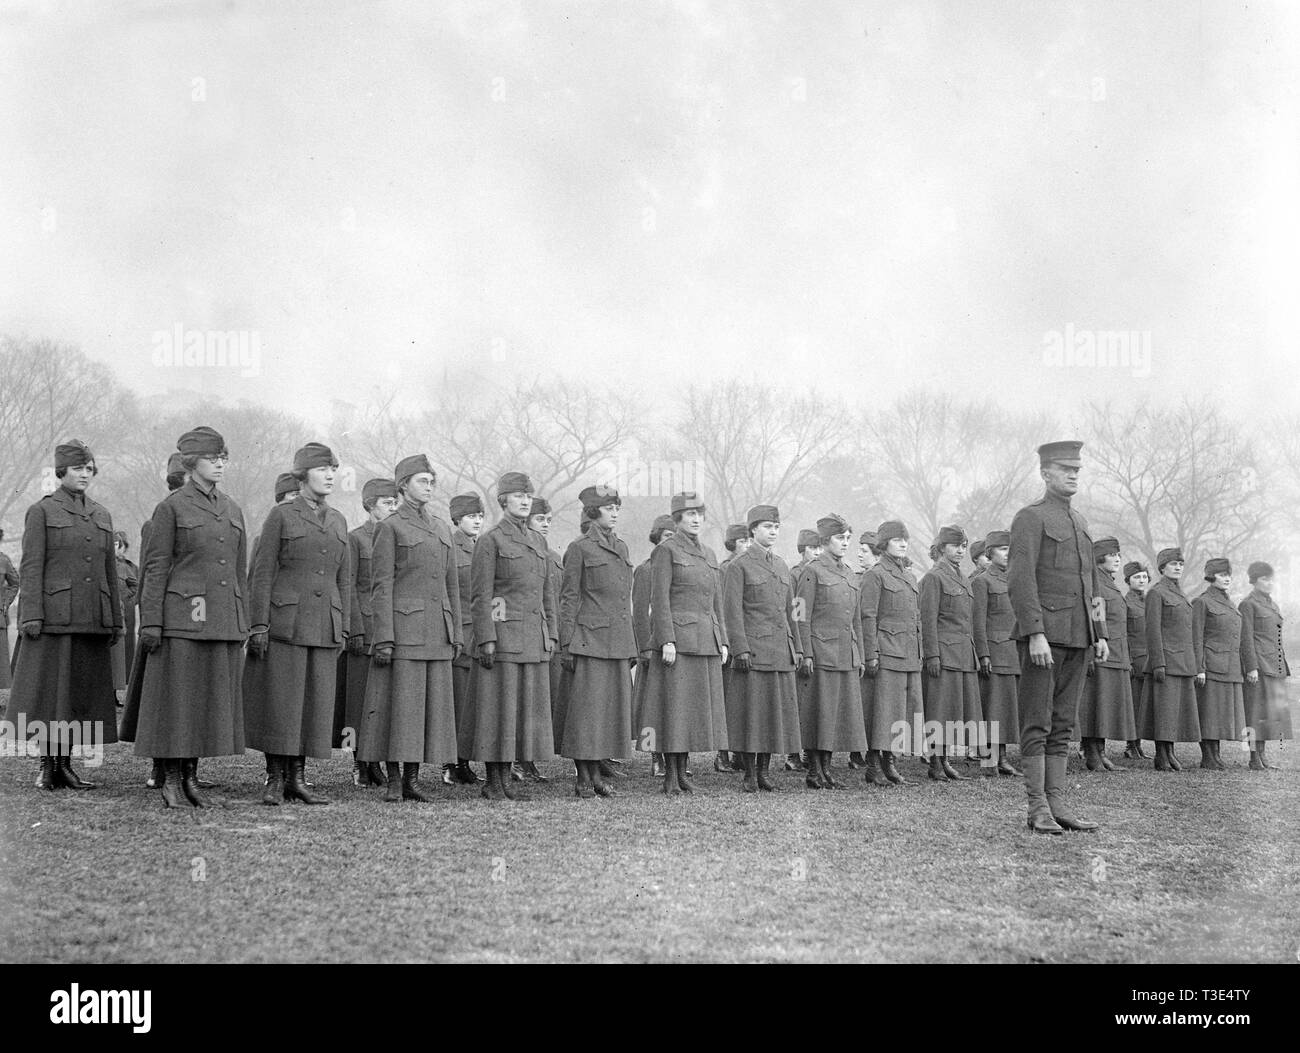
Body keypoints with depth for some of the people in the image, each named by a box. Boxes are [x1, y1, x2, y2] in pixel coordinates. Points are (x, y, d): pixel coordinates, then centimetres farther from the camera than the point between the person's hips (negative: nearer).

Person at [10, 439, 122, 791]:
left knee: (82, 692, 5)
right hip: (55, 615, -5)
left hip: (93, 619, 5)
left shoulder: (102, 515, 15)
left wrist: (116, 621, 13)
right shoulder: (41, 511, 1)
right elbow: (30, 567, -5)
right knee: (50, 689, -3)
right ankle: (46, 766, 4)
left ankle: (65, 764, 12)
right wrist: (31, 615, -13)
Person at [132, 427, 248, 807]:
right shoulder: (170, 507, -3)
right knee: (177, 699, -2)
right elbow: (155, 569, -5)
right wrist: (150, 623, -11)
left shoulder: (232, 511, 13)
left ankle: (191, 777, 16)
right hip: (182, 618, -6)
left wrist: (243, 625, 13)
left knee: (212, 699, 7)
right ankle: (170, 780, 6)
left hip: (224, 620, 6)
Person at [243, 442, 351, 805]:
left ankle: (297, 778, 14)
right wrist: (259, 625, -11)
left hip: (324, 627, 5)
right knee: (279, 702, -1)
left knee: (315, 703, 6)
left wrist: (343, 627, 10)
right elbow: (262, 573, -5)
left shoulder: (338, 521, 14)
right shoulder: (281, 516, -2)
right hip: (284, 623, -5)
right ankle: (275, 779, 7)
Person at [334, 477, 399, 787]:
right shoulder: (355, 538, -2)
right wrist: (356, 630, -14)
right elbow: (348, 588, -7)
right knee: (360, 695, -3)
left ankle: (375, 764, 9)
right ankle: (359, 765, 3)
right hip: (365, 628, -5)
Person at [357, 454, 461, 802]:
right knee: (398, 702, -4)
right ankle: (394, 781, 2)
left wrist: (456, 635, 12)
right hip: (402, 627, -6)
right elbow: (381, 586, -8)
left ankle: (412, 779, 11)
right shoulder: (389, 527, -2)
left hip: (436, 630, 6)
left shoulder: (441, 529, 16)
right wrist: (383, 638, -15)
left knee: (430, 704, 5)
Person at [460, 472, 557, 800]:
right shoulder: (490, 540, -5)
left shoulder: (538, 541, 15)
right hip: (503, 634, -7)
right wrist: (486, 640, -15)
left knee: (524, 708, 7)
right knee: (497, 706, -3)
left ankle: (506, 780, 13)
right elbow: (480, 596, -9)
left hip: (534, 637, 7)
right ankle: (492, 782, 4)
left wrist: (550, 635, 11)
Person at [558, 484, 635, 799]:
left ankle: (596, 774, 13)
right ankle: (583, 778, 3)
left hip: (619, 640, 7)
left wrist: (631, 645, 17)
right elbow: (568, 599, -5)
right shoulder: (580, 549, -4)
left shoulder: (621, 548, 15)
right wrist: (566, 645, -10)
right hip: (589, 639, -7)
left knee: (613, 707, 6)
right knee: (586, 707, -4)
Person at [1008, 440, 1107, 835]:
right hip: (1044, 635, -8)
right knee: (1037, 725, -4)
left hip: (1077, 639, 8)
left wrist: (1099, 634, 16)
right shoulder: (1030, 517, -6)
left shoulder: (1078, 522, 19)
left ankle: (1058, 804, 11)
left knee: (1063, 725, 8)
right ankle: (1038, 809, -3)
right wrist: (1035, 635, -22)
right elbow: (1020, 580, -15)